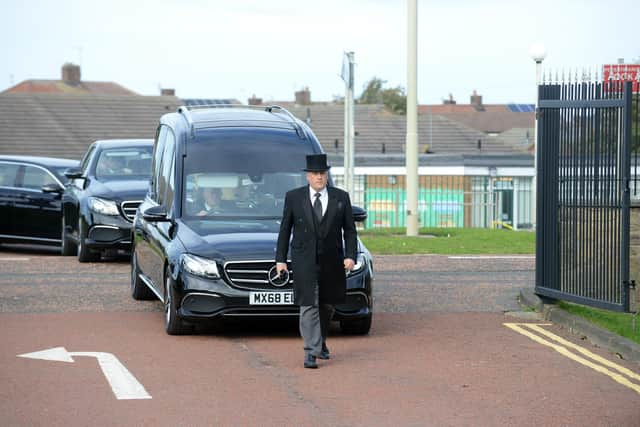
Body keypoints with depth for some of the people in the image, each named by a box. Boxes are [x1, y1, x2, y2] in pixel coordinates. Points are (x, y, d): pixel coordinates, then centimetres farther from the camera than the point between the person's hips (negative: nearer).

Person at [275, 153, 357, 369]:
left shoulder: (341, 198, 3)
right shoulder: (293, 197, 1)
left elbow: (350, 230, 5)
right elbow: (285, 230, 5)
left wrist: (350, 256, -7)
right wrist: (280, 259, 1)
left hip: (332, 262, 2)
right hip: (304, 262, -2)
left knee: (327, 305, 13)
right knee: (309, 306, -10)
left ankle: (321, 342, 35)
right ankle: (311, 352, -13)